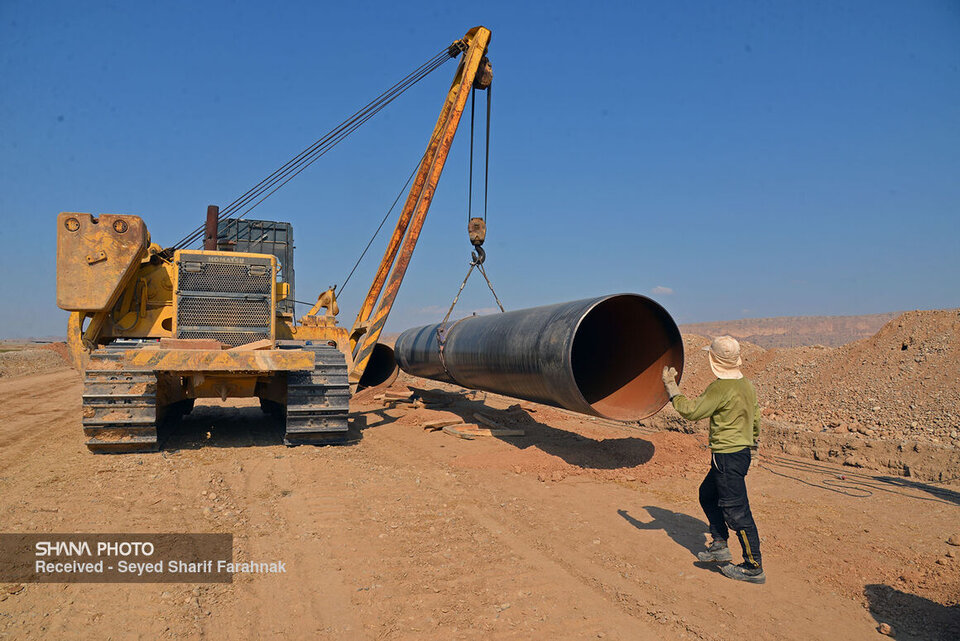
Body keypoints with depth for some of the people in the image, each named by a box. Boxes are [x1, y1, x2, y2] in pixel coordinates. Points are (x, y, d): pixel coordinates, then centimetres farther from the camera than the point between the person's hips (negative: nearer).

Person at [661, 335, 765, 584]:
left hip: (727, 457, -10)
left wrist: (671, 387, -7)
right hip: (741, 451, 10)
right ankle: (719, 545, 29)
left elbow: (691, 411, -18)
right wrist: (751, 442, 26)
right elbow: (755, 419, 15)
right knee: (708, 495, 22)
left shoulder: (721, 388, -21)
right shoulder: (746, 385, 8)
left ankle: (754, 568, 9)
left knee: (736, 511, 0)